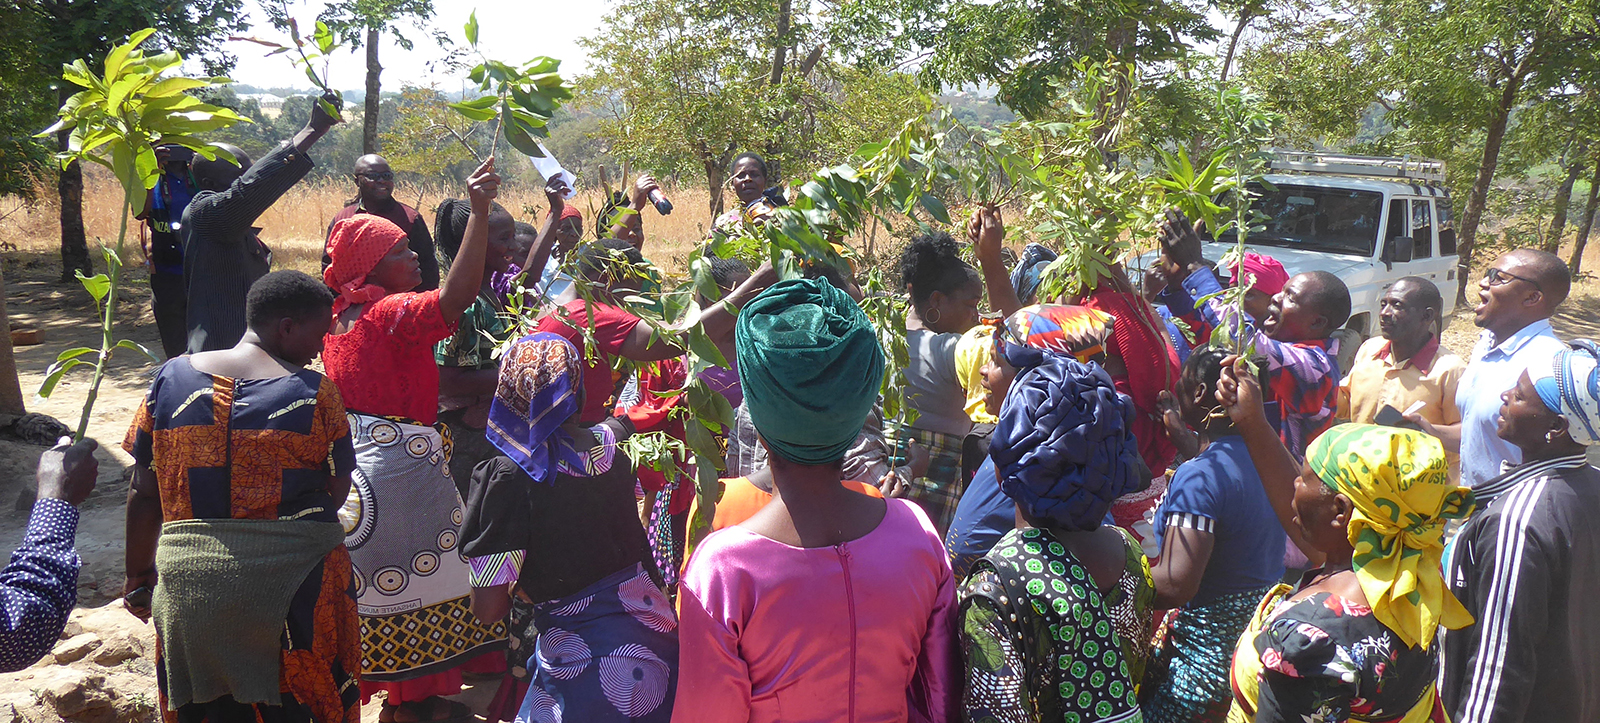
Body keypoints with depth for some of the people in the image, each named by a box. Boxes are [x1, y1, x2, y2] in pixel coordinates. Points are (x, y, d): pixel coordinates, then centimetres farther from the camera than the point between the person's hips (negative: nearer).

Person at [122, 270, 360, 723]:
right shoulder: (315, 393, -8)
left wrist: (139, 577, 15)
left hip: (188, 582, 3)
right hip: (294, 580, -3)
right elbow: (336, 496, -5)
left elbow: (144, 494, 4)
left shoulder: (171, 380, 2)